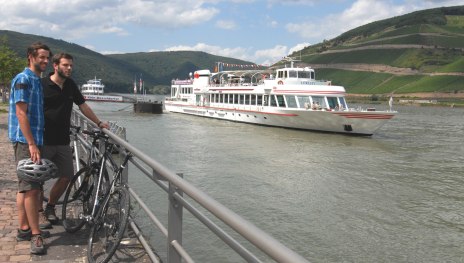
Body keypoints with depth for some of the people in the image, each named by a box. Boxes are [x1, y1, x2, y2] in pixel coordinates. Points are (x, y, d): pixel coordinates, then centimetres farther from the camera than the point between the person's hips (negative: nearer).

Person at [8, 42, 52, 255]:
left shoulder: (37, 80, 17)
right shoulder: (23, 79, -11)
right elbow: (21, 113, -18)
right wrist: (32, 144, -22)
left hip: (35, 140, 10)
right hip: (25, 141, -10)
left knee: (26, 187, 13)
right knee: (31, 187, -8)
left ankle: (24, 229, 21)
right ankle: (35, 235, -4)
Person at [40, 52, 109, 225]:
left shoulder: (70, 85, 9)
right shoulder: (42, 85, -9)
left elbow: (82, 106, 20)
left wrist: (98, 122, 19)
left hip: (63, 142, 6)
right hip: (44, 142, -6)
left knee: (66, 176, 8)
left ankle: (50, 208, 27)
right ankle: (38, 213, 17)